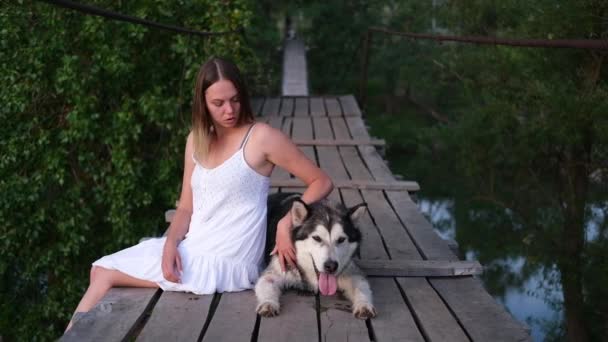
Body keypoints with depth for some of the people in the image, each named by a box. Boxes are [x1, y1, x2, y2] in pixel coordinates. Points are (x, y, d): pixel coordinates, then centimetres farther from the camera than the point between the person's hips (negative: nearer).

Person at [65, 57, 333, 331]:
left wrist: (286, 223, -21)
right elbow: (186, 208, 10)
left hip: (228, 264, -7)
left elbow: (322, 182, -6)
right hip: (192, 252, 7)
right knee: (101, 269, 0)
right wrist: (171, 243, -11)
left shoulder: (261, 137, -9)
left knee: (106, 275, -6)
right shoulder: (197, 140, 10)